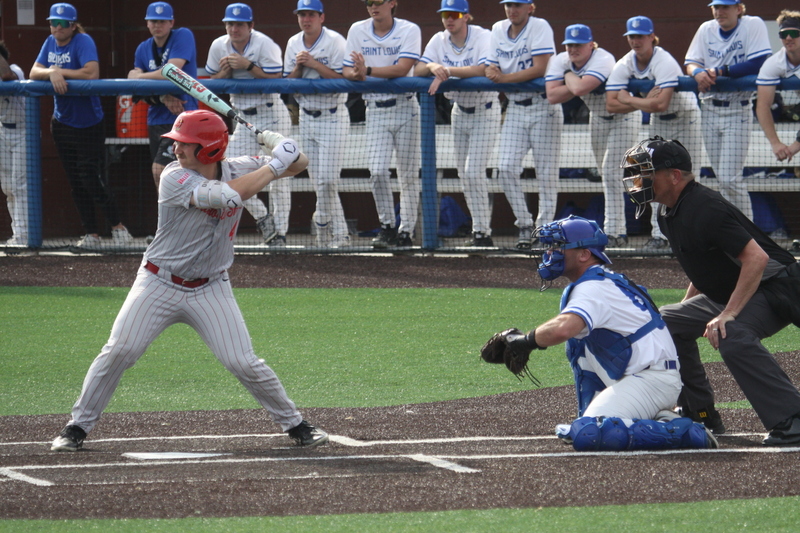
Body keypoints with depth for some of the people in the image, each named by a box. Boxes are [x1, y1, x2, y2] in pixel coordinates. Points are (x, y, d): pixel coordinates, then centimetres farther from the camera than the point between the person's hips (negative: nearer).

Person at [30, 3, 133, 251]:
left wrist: (61, 71, -18)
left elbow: (92, 73, -28)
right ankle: (91, 235, 13)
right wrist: (52, 73, -21)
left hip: (88, 125, -7)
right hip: (62, 123, 7)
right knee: (76, 183, 8)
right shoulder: (50, 43, 6)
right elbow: (34, 73, 0)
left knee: (92, 179, -11)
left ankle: (118, 229, -2)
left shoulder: (83, 42, -14)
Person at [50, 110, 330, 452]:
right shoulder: (175, 178, -19)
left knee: (243, 363, -3)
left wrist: (287, 151, -19)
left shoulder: (237, 170, -3)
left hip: (210, 290, 2)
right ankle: (79, 426, 2)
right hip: (159, 283, -2)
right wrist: (273, 166, -24)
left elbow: (298, 164, 5)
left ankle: (295, 424, 15)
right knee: (119, 351, -11)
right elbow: (228, 195, -32)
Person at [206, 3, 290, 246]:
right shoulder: (219, 47, 2)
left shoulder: (265, 45, -13)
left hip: (272, 114, -6)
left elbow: (275, 80, -19)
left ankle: (280, 231, 1)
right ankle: (262, 217, 13)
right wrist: (225, 72, -10)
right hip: (244, 117, 6)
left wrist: (248, 66, -27)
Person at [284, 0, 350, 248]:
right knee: (319, 181, 4)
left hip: (332, 117, -6)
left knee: (327, 179, -13)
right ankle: (338, 233, 9)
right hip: (306, 117, 6)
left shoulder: (335, 42, -10)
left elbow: (343, 79, -18)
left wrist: (315, 64, -22)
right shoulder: (293, 44, 9)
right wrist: (299, 66, -10)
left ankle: (323, 224, 0)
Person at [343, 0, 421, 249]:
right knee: (377, 172, -10)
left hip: (405, 108, -2)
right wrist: (357, 74, -21)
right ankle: (387, 226, 4)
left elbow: (402, 69, -18)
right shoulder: (358, 31, 4)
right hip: (376, 110, 2)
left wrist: (367, 70, -22)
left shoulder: (409, 30, -5)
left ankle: (406, 230, 10)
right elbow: (347, 71, 2)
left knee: (408, 174, 1)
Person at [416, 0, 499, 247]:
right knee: (465, 174, 6)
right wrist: (433, 66, -31)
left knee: (474, 171, -15)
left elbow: (483, 69, -34)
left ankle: (482, 233, -9)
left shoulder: (483, 37, -17)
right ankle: (480, 230, 14)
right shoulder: (439, 41, -1)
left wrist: (447, 71, -35)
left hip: (485, 112, -6)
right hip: (459, 112, 6)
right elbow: (418, 70, -8)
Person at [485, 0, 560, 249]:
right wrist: (491, 72, -15)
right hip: (515, 108, 5)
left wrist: (505, 78, -20)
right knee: (506, 167, -6)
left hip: (543, 107, -5)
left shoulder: (540, 27, -10)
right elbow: (491, 68, 9)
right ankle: (524, 224, 5)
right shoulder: (498, 30, 9)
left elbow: (539, 69, -19)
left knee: (546, 171, -3)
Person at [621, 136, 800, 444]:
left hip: (773, 288, -11)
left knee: (732, 338, -37)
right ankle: (700, 416, 21)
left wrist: (728, 314, -36)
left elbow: (756, 258, -33)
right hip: (727, 294, 11)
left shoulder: (704, 208, -25)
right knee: (669, 322, 18)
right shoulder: (669, 214, 7)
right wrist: (686, 307, 21)